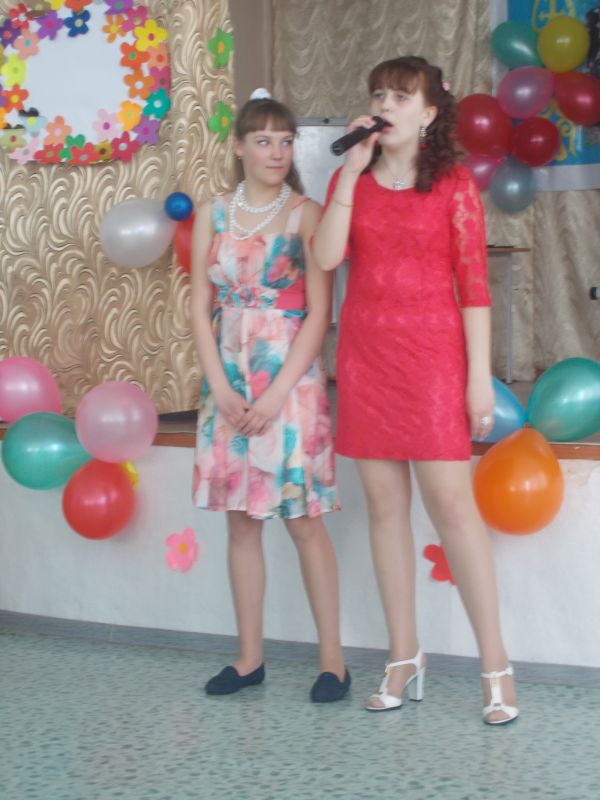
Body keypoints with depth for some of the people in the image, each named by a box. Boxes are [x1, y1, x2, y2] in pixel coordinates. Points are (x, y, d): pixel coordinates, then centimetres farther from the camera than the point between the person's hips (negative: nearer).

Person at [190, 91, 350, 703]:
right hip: (228, 383, 4)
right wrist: (221, 388, -6)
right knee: (241, 520, 7)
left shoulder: (306, 214, -3)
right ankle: (249, 657, 16)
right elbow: (201, 307, 5)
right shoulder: (212, 215, 8)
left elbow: (319, 313, -8)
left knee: (304, 520, -2)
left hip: (290, 378, -4)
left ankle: (332, 658, 6)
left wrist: (277, 393, -14)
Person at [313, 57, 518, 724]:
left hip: (432, 352, -4)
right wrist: (351, 173, -9)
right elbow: (326, 256, -7)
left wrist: (480, 376, -9)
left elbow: (474, 283, -4)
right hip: (365, 354, 4)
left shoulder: (453, 185, 0)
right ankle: (404, 658, 15)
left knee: (451, 501, -8)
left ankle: (495, 664, -1)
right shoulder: (351, 181, 9)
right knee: (384, 504, 6)